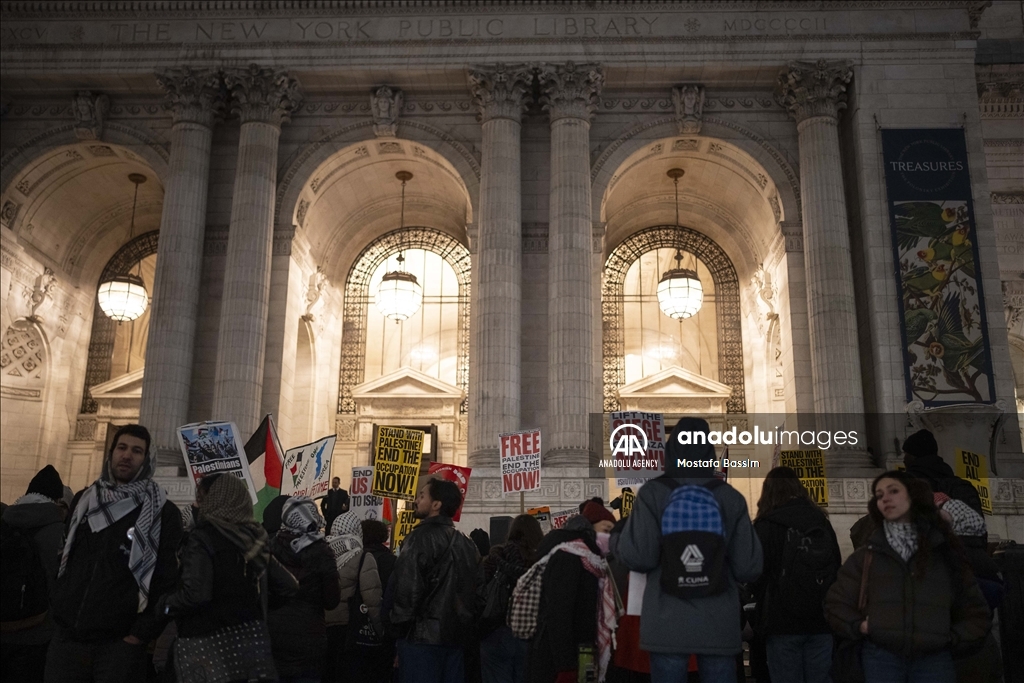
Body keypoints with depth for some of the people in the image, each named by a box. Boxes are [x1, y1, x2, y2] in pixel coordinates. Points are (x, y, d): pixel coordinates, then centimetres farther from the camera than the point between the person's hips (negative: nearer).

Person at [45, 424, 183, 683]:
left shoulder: (163, 512, -3)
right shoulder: (82, 501, 11)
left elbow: (167, 580, -6)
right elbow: (62, 558, 18)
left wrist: (142, 633, -11)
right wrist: (59, 608, 8)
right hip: (67, 636, 4)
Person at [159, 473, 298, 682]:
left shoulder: (202, 538, -12)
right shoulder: (254, 539, 6)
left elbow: (195, 594, -25)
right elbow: (289, 586, 10)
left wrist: (164, 605, -5)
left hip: (208, 644, -6)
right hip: (249, 637, 6)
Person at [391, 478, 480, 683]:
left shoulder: (421, 537, -13)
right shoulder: (466, 543, 12)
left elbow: (407, 587, -18)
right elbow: (475, 589, 15)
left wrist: (399, 626, -6)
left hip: (422, 635, -8)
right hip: (455, 634, 8)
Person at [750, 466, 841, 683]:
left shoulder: (766, 525, -5)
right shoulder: (822, 522, 10)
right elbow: (838, 567, 14)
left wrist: (764, 607, 11)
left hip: (783, 619, -4)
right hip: (821, 619, 5)